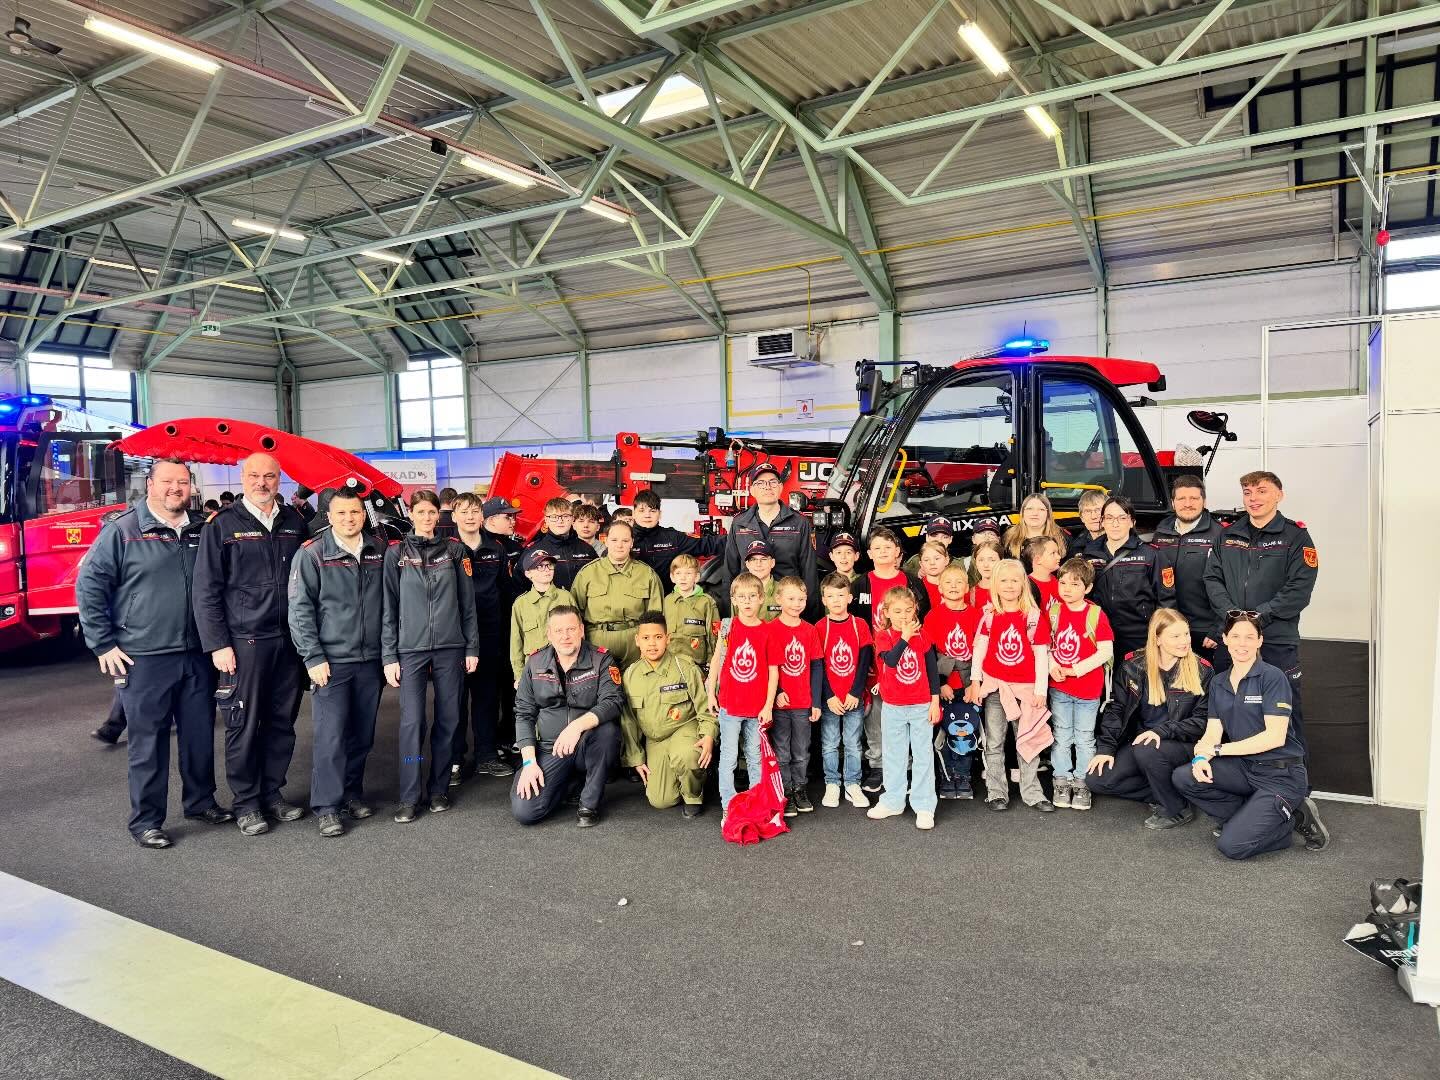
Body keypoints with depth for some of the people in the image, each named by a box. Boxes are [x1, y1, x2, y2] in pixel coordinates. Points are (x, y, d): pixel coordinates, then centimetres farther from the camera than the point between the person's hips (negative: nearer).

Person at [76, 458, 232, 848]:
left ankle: (200, 800, 29)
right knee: (148, 740, 3)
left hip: (197, 655, 4)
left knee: (200, 733, 13)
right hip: (144, 659, -4)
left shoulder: (203, 530, 8)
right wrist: (104, 645, -7)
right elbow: (88, 586, -4)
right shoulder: (122, 531, -5)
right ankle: (145, 820, 15)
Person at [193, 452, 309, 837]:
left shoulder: (294, 522, 9)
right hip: (244, 641, -4)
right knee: (243, 724, 3)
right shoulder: (223, 525, -2)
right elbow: (206, 591, -4)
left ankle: (272, 793, 24)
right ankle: (246, 803, 15)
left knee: (282, 721, 10)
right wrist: (217, 644, -9)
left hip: (289, 639, 4)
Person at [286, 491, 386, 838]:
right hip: (331, 661, -4)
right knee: (331, 735, -4)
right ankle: (326, 806, 5)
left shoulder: (379, 552, 7)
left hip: (370, 659, 4)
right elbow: (300, 610, -6)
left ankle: (352, 792, 27)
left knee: (363, 733, 12)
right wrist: (313, 657, -11)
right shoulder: (312, 554, -5)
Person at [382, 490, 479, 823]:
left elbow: (467, 602, 8)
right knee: (412, 722, -6)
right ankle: (410, 796, 4)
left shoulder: (454, 550, 7)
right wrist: (389, 655, -2)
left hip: (450, 647, 2)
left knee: (448, 720, 5)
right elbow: (389, 606, 3)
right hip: (411, 649, -1)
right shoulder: (397, 553, 4)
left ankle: (438, 789, 18)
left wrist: (472, 647, 4)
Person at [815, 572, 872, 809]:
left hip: (854, 698, 1)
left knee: (853, 744, 8)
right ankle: (832, 785, 19)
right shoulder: (820, 628, -2)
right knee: (829, 745, 7)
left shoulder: (860, 625, 1)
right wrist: (829, 697, -10)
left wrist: (855, 693, -9)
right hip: (829, 699, 0)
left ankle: (852, 785, 19)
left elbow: (865, 662, -2)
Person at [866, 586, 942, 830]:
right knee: (894, 755, 13)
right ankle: (892, 802, 25)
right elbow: (891, 660, -25)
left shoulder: (922, 636, -2)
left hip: (922, 706, 0)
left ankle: (924, 807, 9)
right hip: (893, 707, 0)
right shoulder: (884, 636, -6)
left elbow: (932, 669, 3)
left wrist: (935, 702, 1)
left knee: (923, 755, 3)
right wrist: (905, 637, -26)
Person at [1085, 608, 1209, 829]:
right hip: (1137, 741, 3)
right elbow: (1116, 709, 2)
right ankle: (1162, 792, 2)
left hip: (1182, 745, -3)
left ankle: (1177, 810, -11)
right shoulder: (1133, 666, -1)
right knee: (1096, 780, -15)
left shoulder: (1201, 671, -7)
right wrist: (1105, 748, -8)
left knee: (1146, 751, -36)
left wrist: (1161, 731, -23)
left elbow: (1202, 720, -9)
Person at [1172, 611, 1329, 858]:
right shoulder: (1218, 683, 8)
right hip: (1244, 768, 7)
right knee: (1183, 778, -17)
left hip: (1281, 775, -6)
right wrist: (1201, 757, -20)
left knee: (1231, 845, -18)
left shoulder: (1273, 677, -12)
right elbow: (1212, 732, 3)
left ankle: (1292, 819, 6)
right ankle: (1248, 817, 2)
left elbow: (1275, 737, -19)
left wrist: (1219, 749, -17)